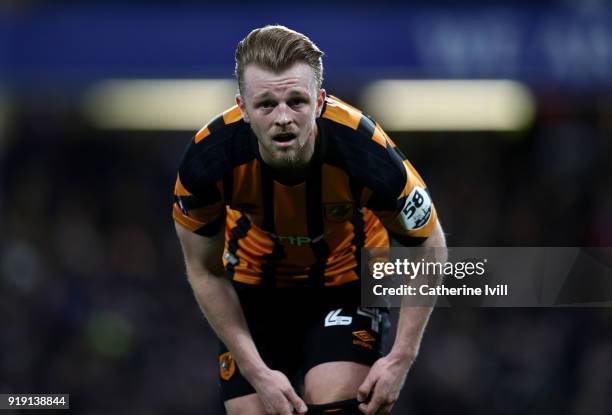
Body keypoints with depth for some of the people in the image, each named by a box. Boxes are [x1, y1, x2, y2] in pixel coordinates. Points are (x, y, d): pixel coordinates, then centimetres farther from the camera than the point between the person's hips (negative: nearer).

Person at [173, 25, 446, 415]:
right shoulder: (209, 160, -31)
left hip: (349, 281, -1)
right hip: (257, 279, 1)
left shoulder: (367, 155, -35)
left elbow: (429, 248, -15)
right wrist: (258, 372, -18)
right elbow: (206, 272, -13)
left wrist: (401, 358, -19)